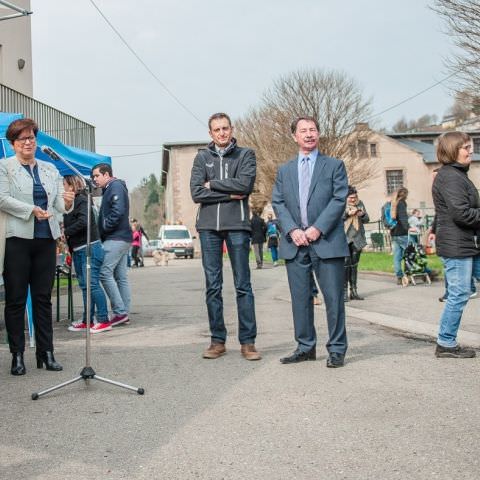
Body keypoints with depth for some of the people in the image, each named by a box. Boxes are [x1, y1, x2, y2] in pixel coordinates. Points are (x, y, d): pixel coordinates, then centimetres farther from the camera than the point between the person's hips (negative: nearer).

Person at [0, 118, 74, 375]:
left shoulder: (50, 169, 16)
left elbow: (59, 203, 12)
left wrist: (67, 202, -11)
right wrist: (32, 210, -17)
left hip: (46, 239, 4)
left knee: (43, 298, 7)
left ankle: (46, 353, 12)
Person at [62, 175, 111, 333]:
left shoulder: (81, 200, -10)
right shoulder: (72, 201, 17)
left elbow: (83, 221, -24)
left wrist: (66, 232, -15)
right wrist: (65, 231, -1)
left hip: (89, 247, -10)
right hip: (77, 249, 10)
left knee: (92, 284, -11)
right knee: (84, 285, 11)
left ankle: (104, 320, -9)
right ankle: (88, 320, 16)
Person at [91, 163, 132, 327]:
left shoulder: (116, 186, -7)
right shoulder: (109, 189, 24)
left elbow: (118, 212, -20)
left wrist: (105, 227, -13)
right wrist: (102, 233, 10)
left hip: (116, 238, -10)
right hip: (122, 238, 10)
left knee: (105, 272, -13)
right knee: (121, 276, 8)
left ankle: (120, 312, -13)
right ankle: (124, 313, 9)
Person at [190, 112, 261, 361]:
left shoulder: (245, 155, 7)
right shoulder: (202, 157, 11)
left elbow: (245, 184, -11)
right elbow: (196, 193, -2)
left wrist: (212, 184, -4)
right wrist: (230, 194, -7)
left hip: (236, 225, -2)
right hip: (208, 226, 2)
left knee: (243, 285, -1)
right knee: (213, 286, 4)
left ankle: (247, 342, 3)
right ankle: (217, 340, 11)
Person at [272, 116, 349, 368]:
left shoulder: (334, 165, 7)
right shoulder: (284, 170, 17)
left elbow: (339, 199, -3)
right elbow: (278, 203, 9)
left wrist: (318, 228, -13)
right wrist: (292, 230, -8)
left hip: (326, 241, -3)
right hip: (295, 243, 3)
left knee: (333, 298, -2)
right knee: (300, 298, 7)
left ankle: (336, 350, 6)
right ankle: (305, 347, 17)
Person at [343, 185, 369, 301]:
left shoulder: (360, 203, 11)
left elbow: (367, 220, 15)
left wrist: (362, 215, -7)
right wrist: (347, 214, -19)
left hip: (357, 239, 5)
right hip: (344, 238, -4)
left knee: (354, 264, 7)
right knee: (346, 264, -12)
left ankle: (354, 291, 13)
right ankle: (344, 291, -8)